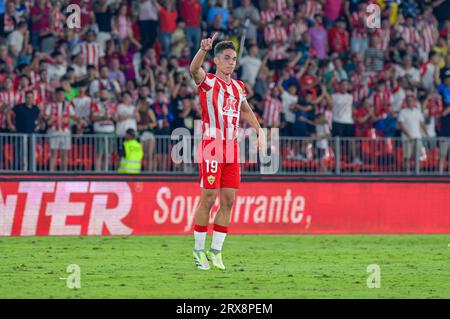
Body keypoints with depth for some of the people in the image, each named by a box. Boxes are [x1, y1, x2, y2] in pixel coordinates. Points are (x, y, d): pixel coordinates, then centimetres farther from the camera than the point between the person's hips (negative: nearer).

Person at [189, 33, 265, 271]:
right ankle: (199, 250, 4)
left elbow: (245, 110, 35)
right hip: (211, 146, -6)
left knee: (228, 200, 3)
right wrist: (203, 49, -45)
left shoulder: (238, 87, 16)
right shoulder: (208, 82, -3)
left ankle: (216, 251, 11)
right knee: (208, 199, -6)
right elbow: (194, 69, -26)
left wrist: (260, 131, 26)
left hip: (231, 148, 6)